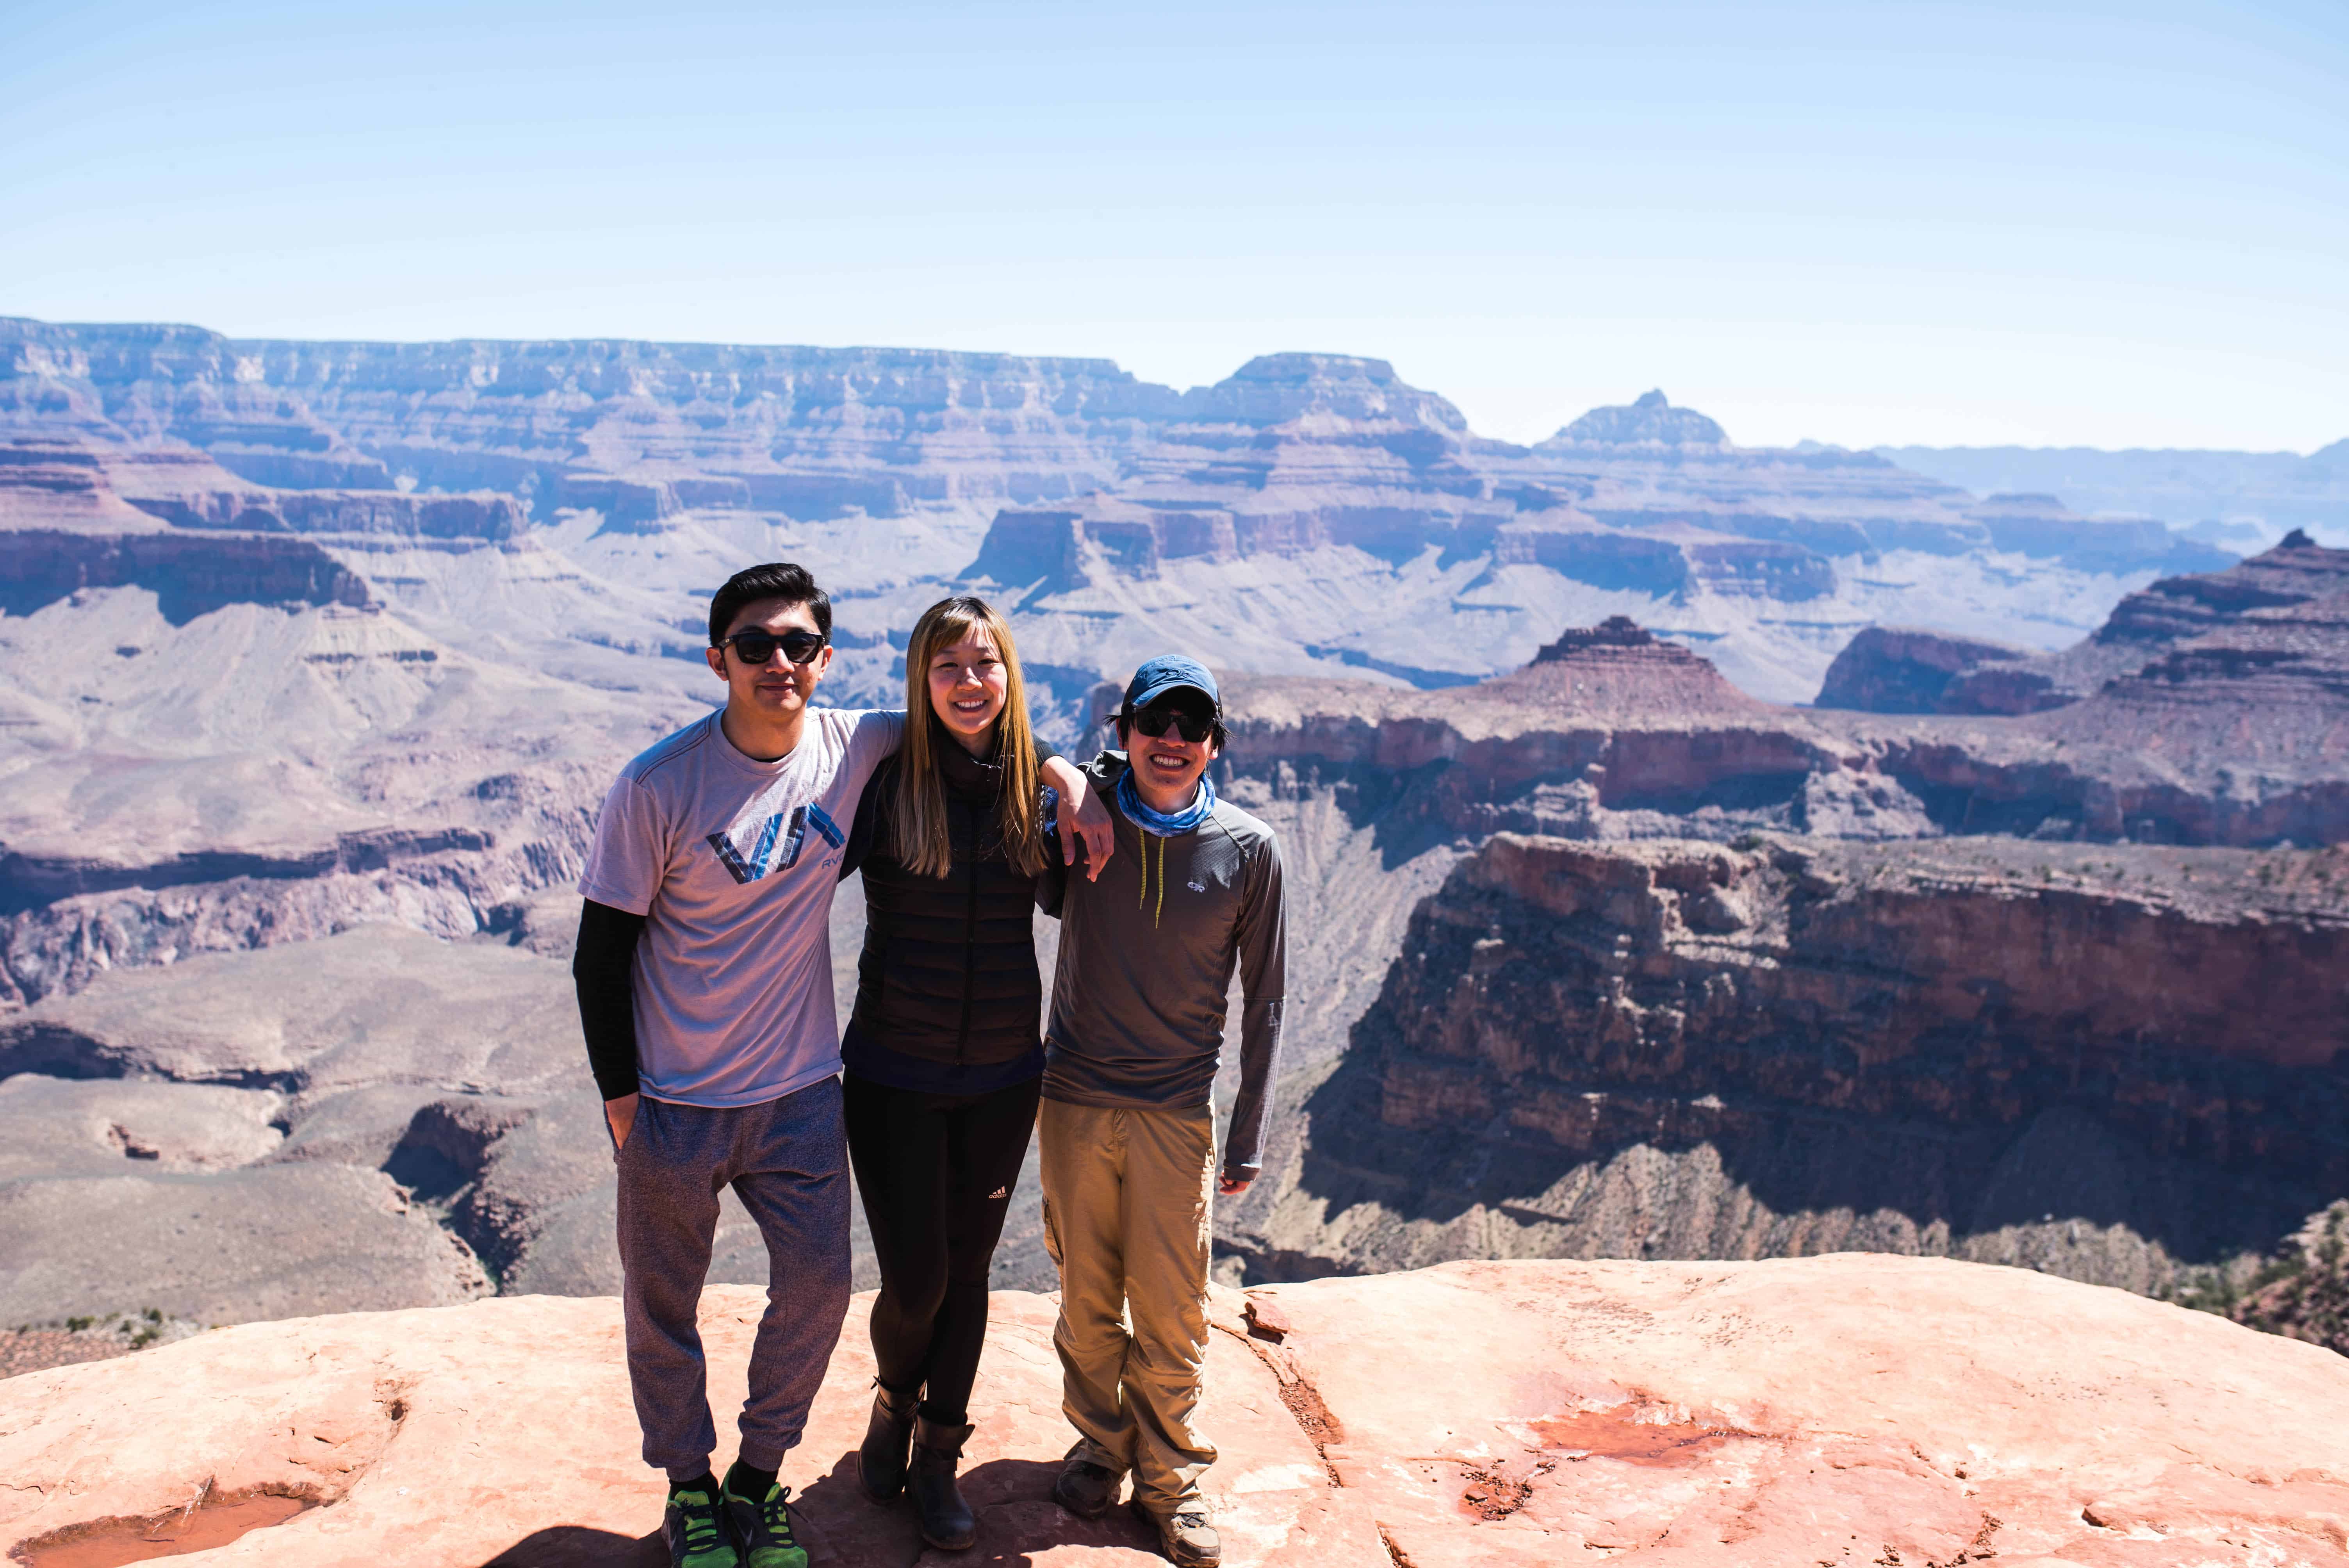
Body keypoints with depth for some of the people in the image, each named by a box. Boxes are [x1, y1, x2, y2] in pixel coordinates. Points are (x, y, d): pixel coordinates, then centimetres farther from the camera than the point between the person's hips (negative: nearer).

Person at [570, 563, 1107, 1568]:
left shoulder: (853, 747, -7)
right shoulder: (658, 788, -16)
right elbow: (601, 950, -9)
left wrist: (1066, 778, -5)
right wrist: (620, 1098, -8)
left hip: (800, 1093, 3)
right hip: (674, 1104, -3)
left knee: (817, 1285, 8)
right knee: (662, 1306, 12)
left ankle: (759, 1476, 32)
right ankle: (689, 1487, 36)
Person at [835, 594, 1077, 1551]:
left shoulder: (1039, 779, -3)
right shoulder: (885, 779, -12)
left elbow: (1066, 900, 10)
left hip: (1003, 1077, 3)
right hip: (894, 1075, -2)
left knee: (968, 1269, 14)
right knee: (915, 1281, 3)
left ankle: (939, 1455, 35)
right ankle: (895, 1399, 39)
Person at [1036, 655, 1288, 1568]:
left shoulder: (1249, 851, -6)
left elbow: (1263, 1001, 0)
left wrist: (1249, 1139, 1)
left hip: (1177, 1113, -1)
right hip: (1074, 1101, 1)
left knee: (1172, 1317, 3)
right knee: (1087, 1300, 12)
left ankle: (1168, 1478, 23)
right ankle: (1100, 1446, 35)